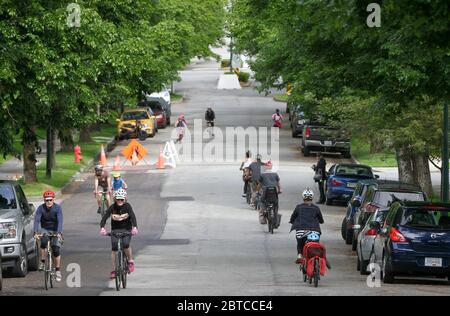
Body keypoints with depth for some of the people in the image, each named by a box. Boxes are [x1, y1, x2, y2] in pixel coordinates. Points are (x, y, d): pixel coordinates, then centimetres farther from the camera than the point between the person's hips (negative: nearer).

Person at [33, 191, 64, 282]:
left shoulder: (57, 208, -16)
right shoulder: (41, 208, -13)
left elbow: (60, 221, -26)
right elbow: (36, 220, -22)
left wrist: (59, 233, -40)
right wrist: (36, 232, -37)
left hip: (55, 231, 0)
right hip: (44, 230, 0)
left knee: (56, 250, -13)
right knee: (43, 242, -32)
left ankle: (58, 270, 0)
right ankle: (42, 262, -17)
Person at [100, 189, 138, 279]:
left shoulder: (127, 206, -13)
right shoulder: (112, 207, -11)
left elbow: (133, 216, -26)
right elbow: (105, 217, -21)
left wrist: (134, 227, -44)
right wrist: (102, 228, -40)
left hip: (126, 229, -1)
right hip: (115, 230, 1)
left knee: (126, 245, -26)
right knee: (114, 249, -10)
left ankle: (130, 261, -2)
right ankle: (113, 270, -3)